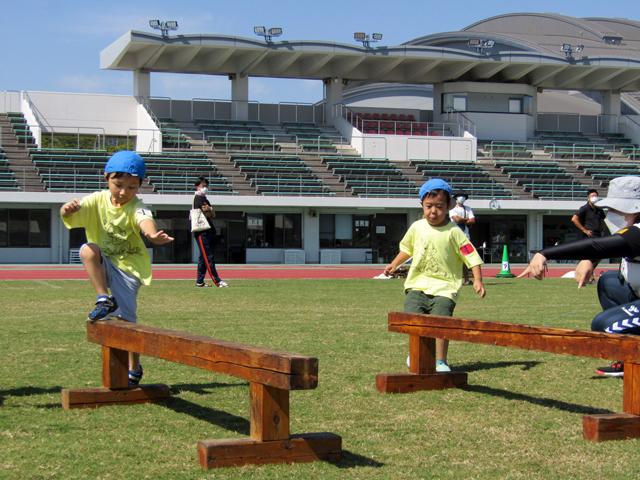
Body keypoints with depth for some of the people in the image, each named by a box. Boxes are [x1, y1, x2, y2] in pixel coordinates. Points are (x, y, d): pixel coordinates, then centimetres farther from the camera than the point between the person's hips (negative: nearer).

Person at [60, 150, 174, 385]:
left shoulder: (136, 207, -18)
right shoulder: (98, 200, -9)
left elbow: (145, 221, -43)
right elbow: (71, 212, -25)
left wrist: (153, 235, -67)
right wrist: (68, 209, -52)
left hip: (129, 266, -3)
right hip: (105, 263, 3)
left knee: (126, 319, -6)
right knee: (87, 250, -30)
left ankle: (134, 369, 15)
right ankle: (104, 301, -19)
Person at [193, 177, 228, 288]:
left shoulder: (204, 199, 23)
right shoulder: (198, 198, -6)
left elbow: (213, 215, 15)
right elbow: (205, 215, -13)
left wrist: (209, 210, -5)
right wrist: (210, 211, 7)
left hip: (208, 231, 10)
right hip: (202, 232, -10)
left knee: (204, 257, 10)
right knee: (208, 257, -12)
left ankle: (199, 281, 12)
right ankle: (217, 281, -17)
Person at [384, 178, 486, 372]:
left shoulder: (453, 232, -6)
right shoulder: (417, 227, 7)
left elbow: (471, 256, -9)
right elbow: (407, 248, 27)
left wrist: (477, 280, -18)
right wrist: (393, 265, 22)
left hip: (444, 287, -3)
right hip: (418, 285, 3)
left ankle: (440, 362, -5)